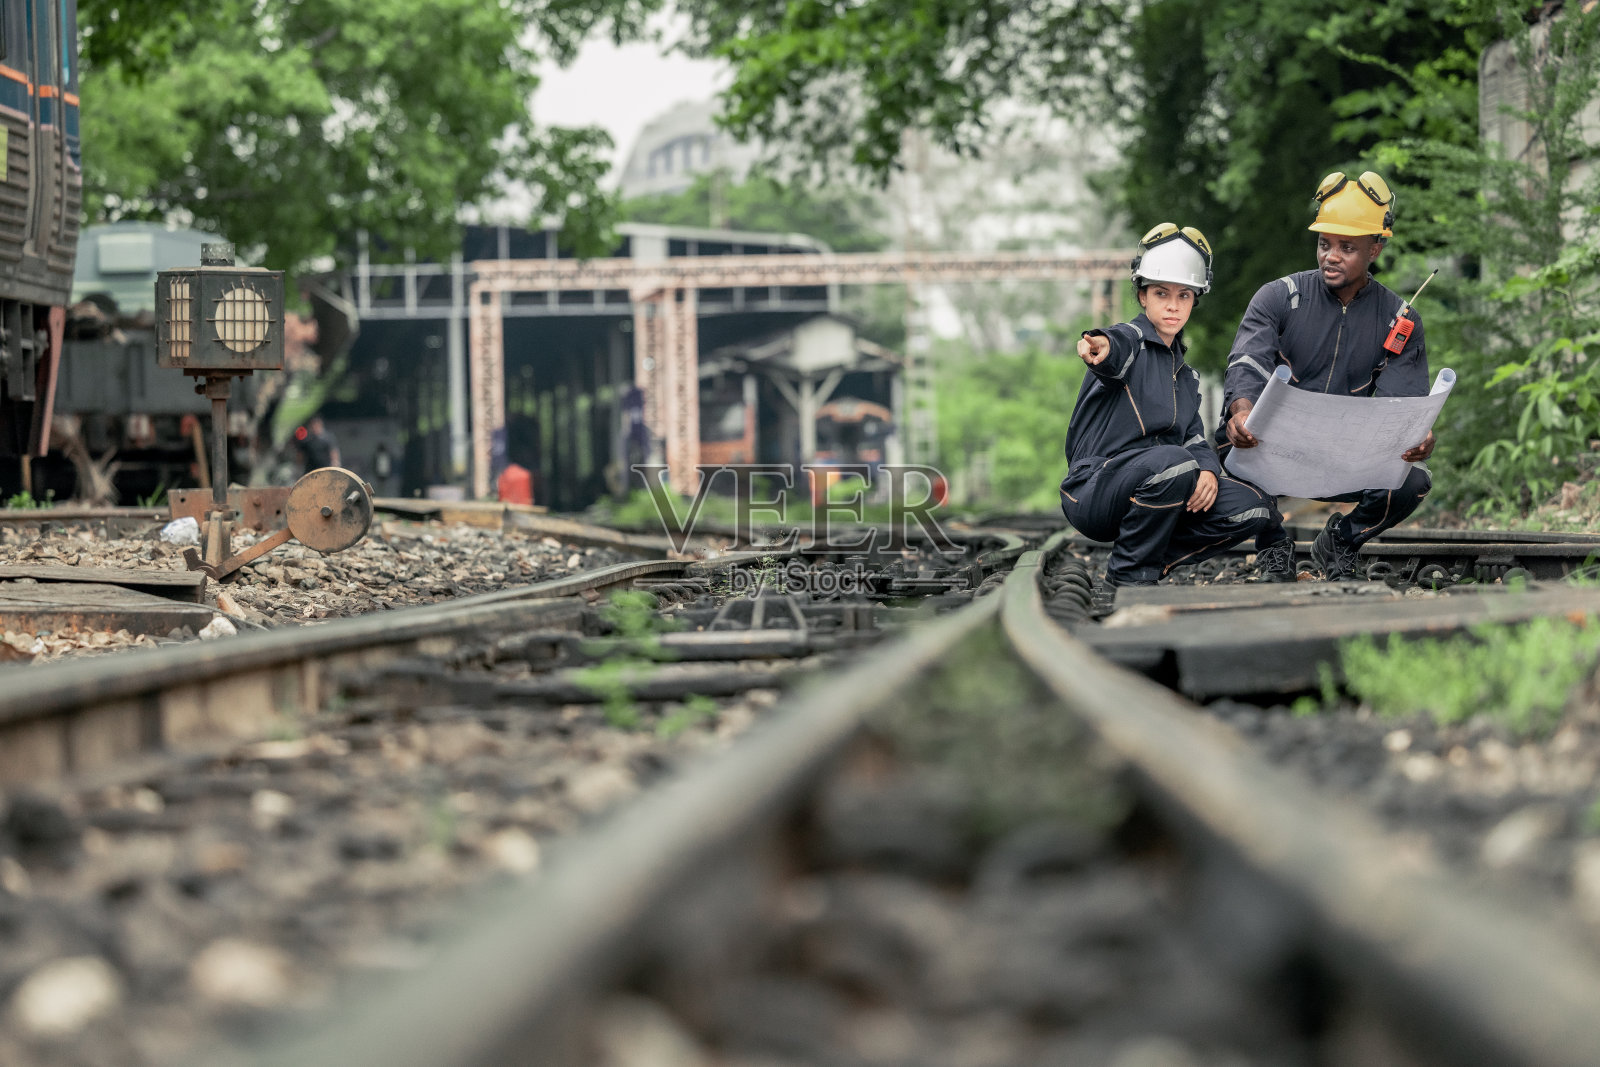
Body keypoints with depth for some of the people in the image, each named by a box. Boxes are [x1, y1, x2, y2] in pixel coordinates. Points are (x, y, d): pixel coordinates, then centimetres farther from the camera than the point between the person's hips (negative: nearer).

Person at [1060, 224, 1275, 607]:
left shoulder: (1184, 374, 20)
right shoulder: (1133, 340, -5)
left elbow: (1194, 437, 13)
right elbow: (1119, 348, -31)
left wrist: (1209, 471, -12)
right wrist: (1101, 346, -58)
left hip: (1151, 495, 7)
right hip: (1094, 490, -7)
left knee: (1253, 507, -8)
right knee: (1172, 462, -37)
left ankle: (1151, 563, -1)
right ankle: (1126, 580, -21)